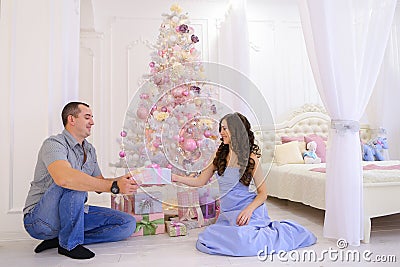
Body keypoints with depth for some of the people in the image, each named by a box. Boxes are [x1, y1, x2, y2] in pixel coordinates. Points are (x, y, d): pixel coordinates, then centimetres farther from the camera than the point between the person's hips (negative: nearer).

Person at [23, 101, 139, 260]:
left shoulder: (90, 150, 10)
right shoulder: (54, 144, -17)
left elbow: (98, 184, 11)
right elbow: (63, 178, -38)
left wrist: (121, 181, -11)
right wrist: (114, 187, -38)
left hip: (74, 214, 7)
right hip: (39, 219, -7)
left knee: (128, 223, -5)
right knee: (74, 183, -36)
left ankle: (61, 239, -3)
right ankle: (69, 244, -16)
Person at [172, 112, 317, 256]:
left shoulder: (250, 158, -8)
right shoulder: (220, 154, 6)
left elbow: (263, 193, -6)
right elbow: (200, 181, 7)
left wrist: (249, 209, -23)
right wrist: (175, 177, -2)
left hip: (246, 208, -6)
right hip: (227, 212, 6)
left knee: (241, 240, -28)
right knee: (211, 238, -13)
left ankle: (275, 232, 5)